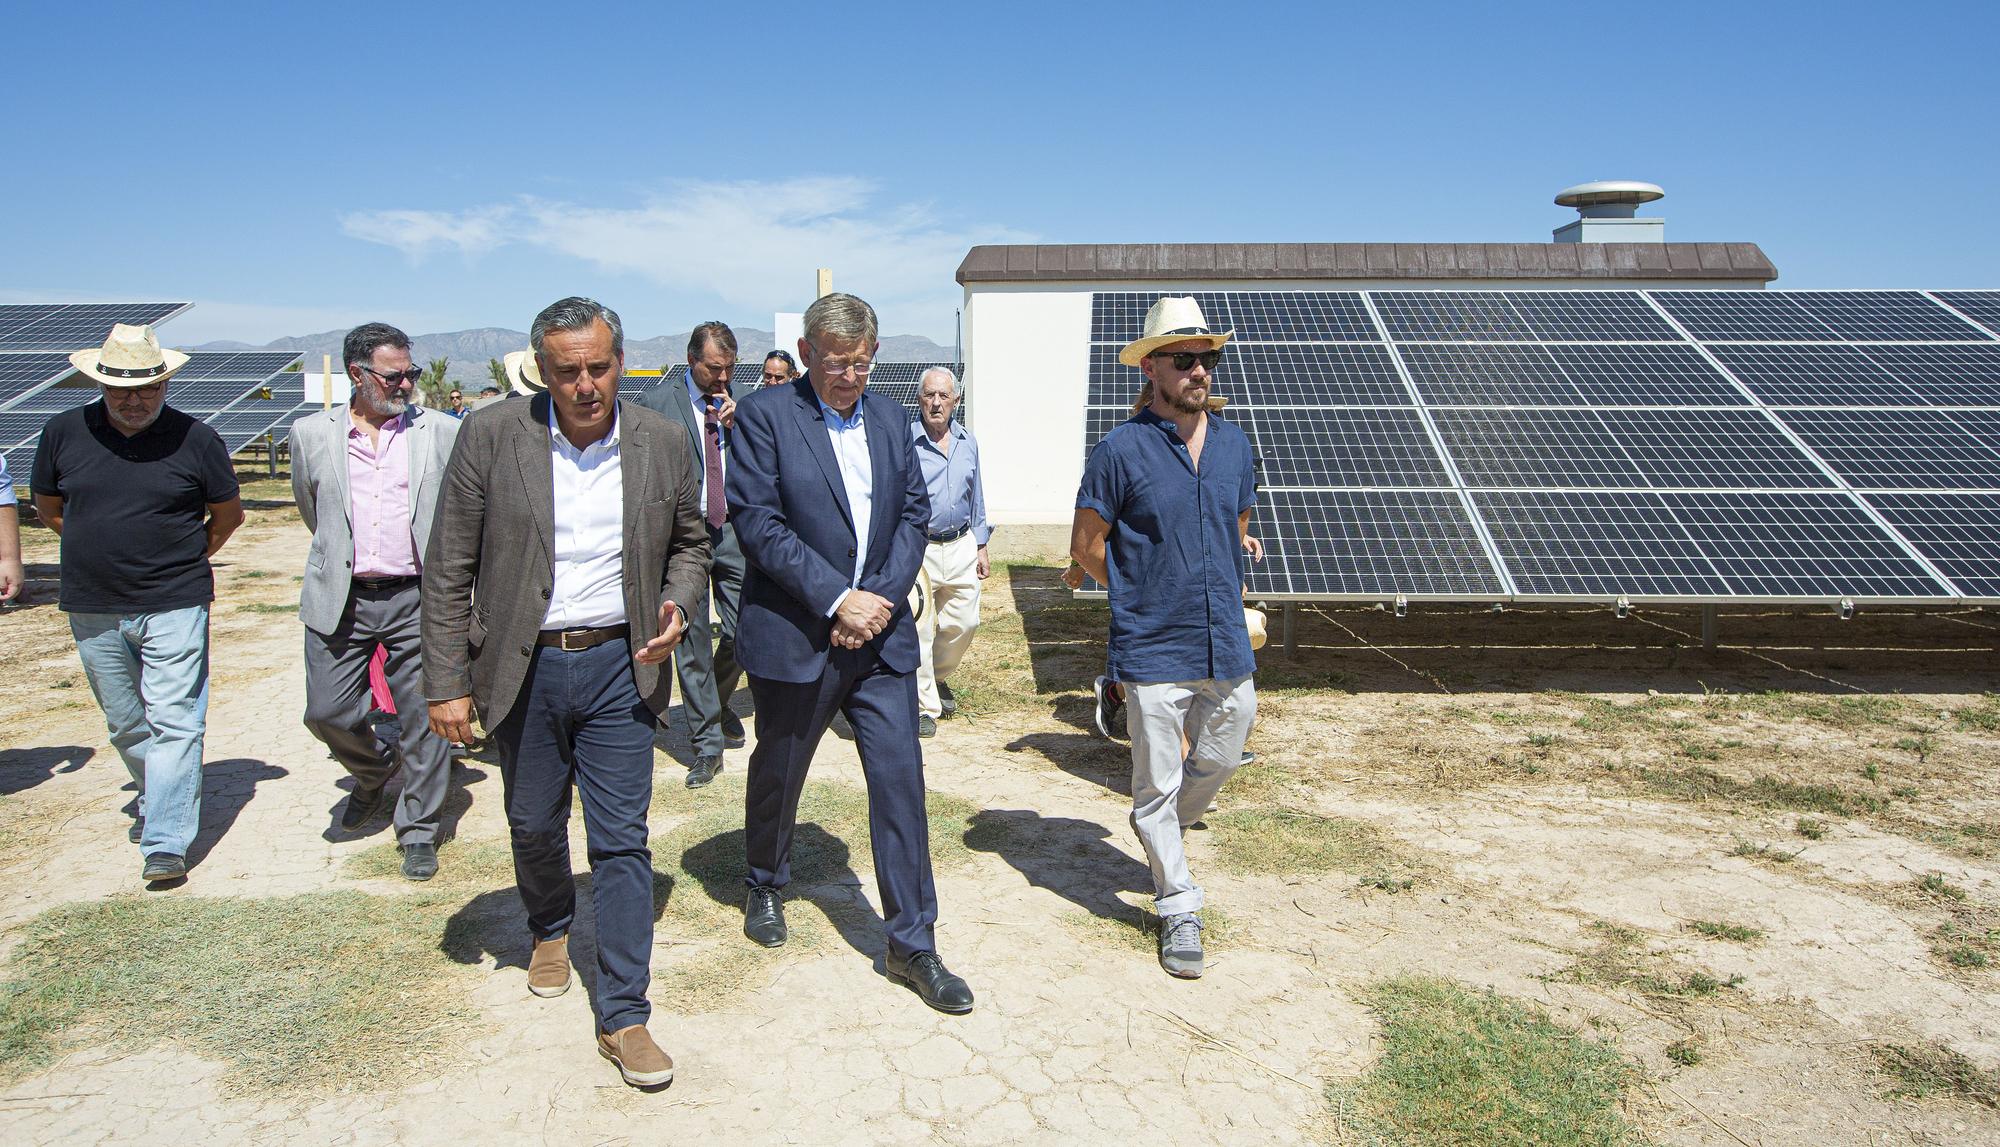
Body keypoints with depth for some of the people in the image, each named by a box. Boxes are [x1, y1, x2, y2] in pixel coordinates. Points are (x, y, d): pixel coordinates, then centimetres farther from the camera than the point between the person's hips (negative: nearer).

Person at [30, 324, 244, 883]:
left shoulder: (196, 438, -5)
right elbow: (46, 505, 17)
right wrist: (100, 550, 13)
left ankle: (166, 844, -6)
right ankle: (154, 801, 37)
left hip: (174, 607, -3)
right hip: (92, 610, 4)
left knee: (173, 722, -7)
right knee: (126, 725, 16)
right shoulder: (64, 432, 1)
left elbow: (228, 513, 8)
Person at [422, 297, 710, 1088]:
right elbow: (449, 569, -4)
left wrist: (677, 604, -8)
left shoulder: (663, 444, -3)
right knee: (534, 825, 18)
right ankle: (550, 929, 49)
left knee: (622, 841, 0)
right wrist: (446, 683, -6)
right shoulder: (490, 437, -7)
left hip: (620, 666, 0)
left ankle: (623, 1017, 11)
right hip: (525, 668, 0)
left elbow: (689, 542, 13)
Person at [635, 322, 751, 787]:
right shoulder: (657, 403, 2)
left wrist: (736, 427, -7)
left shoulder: (743, 408, 11)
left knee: (743, 633, 4)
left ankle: (719, 704, 35)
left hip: (735, 530, 3)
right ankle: (707, 743, 8)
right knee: (692, 639, -1)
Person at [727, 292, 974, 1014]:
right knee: (778, 774, 16)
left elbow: (915, 513, 7)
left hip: (880, 632, 3)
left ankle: (911, 944, 10)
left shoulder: (889, 418, 9)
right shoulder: (765, 415, -7)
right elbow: (757, 522, -14)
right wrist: (837, 598, -18)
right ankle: (765, 885, 44)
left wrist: (883, 597, -8)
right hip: (794, 636, -3)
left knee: (900, 779, -1)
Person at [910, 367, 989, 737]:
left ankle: (937, 677, 38)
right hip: (917, 550, -5)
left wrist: (981, 547, 16)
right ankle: (924, 706, 10)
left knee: (963, 623, 11)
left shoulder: (968, 442, 10)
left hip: (961, 546, 5)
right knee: (918, 630, -3)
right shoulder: (903, 440, -8)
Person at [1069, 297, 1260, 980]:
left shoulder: (1232, 444, 5)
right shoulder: (1122, 450, -11)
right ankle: (1179, 908, 24)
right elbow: (1087, 546, -4)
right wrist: (1143, 596, 5)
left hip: (1227, 644, 5)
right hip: (1154, 651, -5)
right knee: (1157, 785, 6)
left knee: (1222, 757, 20)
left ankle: (1162, 832, 50)